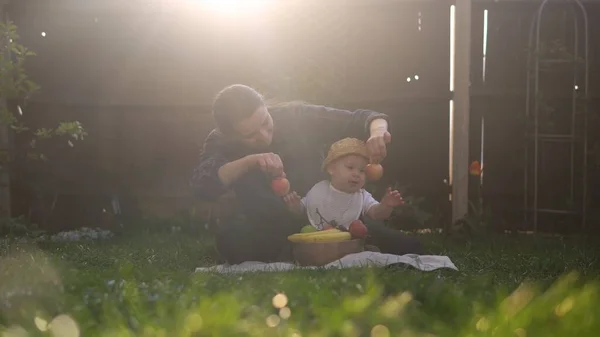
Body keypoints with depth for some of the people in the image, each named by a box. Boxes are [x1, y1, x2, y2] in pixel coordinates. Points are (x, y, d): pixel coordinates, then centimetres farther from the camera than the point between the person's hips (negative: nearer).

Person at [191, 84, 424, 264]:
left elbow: (360, 118, -8)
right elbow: (201, 187, -27)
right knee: (228, 237, -35)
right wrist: (249, 162, -40)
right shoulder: (219, 144, -9)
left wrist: (378, 132, -32)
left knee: (408, 248, -17)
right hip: (270, 237, -1)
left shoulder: (298, 118, -11)